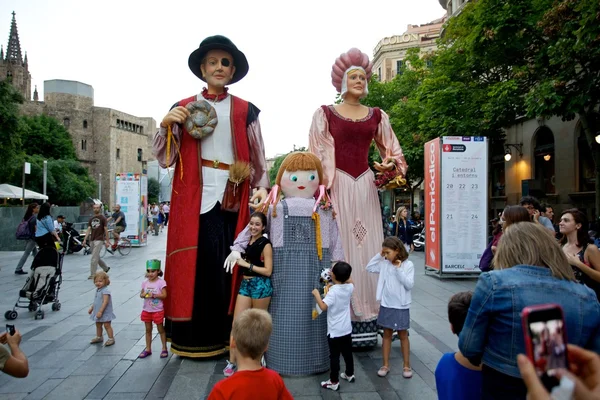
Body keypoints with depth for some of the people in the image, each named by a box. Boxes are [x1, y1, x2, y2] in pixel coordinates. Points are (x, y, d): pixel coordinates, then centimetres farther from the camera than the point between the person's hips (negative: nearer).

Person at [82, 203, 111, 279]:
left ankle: (93, 274, -4)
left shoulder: (103, 218, -4)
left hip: (99, 240, -6)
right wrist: (85, 240, -1)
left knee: (94, 258, -10)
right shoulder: (91, 219, 11)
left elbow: (106, 230, -5)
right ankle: (106, 268, 34)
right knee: (97, 257, 15)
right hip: (92, 240, 6)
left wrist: (107, 241, -8)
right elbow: (88, 230, 7)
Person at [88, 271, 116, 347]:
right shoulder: (97, 290, 8)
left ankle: (111, 338, 6)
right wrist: (91, 308, 21)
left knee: (107, 325, -3)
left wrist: (100, 311, -29)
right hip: (98, 312, 9)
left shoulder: (105, 290, -22)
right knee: (98, 325, 19)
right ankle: (99, 337, 35)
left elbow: (105, 302, -27)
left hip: (105, 312, -9)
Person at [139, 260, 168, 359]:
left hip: (158, 310, -4)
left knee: (160, 329, 7)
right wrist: (143, 295, -14)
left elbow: (164, 295, -16)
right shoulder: (145, 282, 1)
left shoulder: (161, 282, -13)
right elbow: (141, 294, 8)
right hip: (147, 310, 5)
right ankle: (148, 349, 25)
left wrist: (154, 295, -26)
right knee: (148, 330, 14)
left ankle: (164, 349, 19)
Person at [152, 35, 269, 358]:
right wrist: (165, 126, -7)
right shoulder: (183, 108, 10)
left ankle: (224, 336, 18)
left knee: (228, 265, 3)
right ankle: (194, 338, 12)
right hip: (195, 198, 0)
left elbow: (258, 158, 9)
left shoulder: (245, 111, 9)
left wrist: (262, 188, 0)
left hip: (232, 198, 0)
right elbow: (166, 159, 7)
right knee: (195, 263, -2)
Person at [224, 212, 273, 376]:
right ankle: (231, 362, 11)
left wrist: (247, 264, -16)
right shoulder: (247, 241, 8)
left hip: (261, 285, -6)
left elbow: (268, 271, -16)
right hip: (245, 284, 6)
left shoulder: (265, 244, -12)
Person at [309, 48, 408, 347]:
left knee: (368, 248, 2)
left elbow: (393, 151, 20)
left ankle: (366, 321, 12)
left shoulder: (377, 116, 14)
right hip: (337, 186, -3)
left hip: (366, 186, 3)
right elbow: (317, 156, 1)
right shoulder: (326, 114, 6)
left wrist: (391, 165, -3)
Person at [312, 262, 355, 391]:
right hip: (347, 329, 7)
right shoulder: (350, 287, -4)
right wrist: (344, 275, 15)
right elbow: (349, 281, 21)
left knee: (334, 356, 3)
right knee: (347, 353, 21)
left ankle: (334, 382, 11)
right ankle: (350, 374, 37)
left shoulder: (333, 291, -23)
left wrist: (316, 294, -19)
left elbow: (323, 306, -30)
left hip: (335, 331, -7)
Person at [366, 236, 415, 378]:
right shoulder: (384, 264, -1)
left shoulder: (408, 265, -12)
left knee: (403, 336, 10)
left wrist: (399, 269, -23)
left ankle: (407, 366, 24)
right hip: (386, 305, 4)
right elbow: (369, 267, 5)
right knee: (387, 335, 13)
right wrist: (378, 255, -4)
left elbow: (409, 285, -17)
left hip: (401, 306, -4)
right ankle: (385, 365, 24)